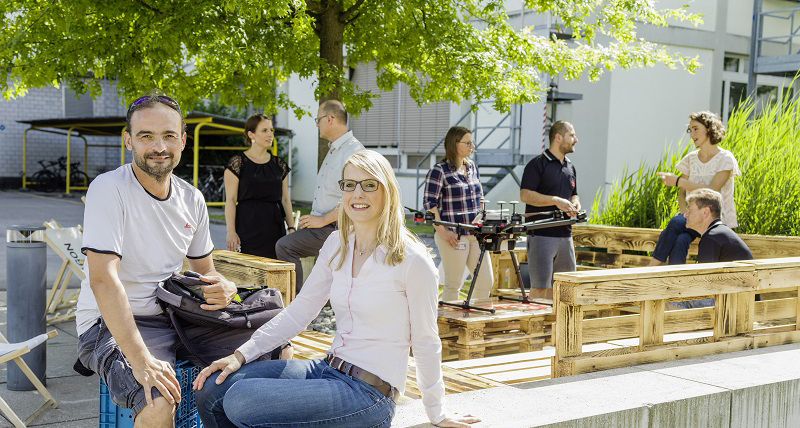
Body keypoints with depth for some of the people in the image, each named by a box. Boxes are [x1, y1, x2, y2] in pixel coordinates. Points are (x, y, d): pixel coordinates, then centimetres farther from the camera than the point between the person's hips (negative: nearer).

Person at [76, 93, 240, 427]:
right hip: (110, 324, -7)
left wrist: (224, 287, -11)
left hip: (172, 318, 7)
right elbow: (103, 279, -24)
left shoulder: (192, 199, 6)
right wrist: (141, 360, -33)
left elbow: (204, 271, 16)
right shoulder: (108, 190, -15)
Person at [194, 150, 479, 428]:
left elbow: (426, 342, -4)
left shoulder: (411, 260, -12)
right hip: (327, 368, 6)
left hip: (369, 390, -6)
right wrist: (242, 354, -2)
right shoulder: (336, 246, 7)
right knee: (212, 389, -8)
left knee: (240, 402, -21)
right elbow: (299, 311, 9)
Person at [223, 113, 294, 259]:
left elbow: (285, 199, 15)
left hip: (275, 228, 4)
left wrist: (291, 228, 5)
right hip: (248, 228, -4)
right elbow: (230, 199, -4)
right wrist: (231, 231, -13)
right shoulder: (238, 162, 0)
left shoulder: (279, 164, 14)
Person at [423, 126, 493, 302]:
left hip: (476, 234, 7)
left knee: (486, 281, 7)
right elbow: (430, 204, -11)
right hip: (454, 235, -7)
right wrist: (442, 232, -17)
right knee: (454, 284, 0)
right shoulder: (439, 170, -8)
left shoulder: (472, 167, 13)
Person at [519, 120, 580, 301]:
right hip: (541, 234, -8)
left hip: (565, 234, 8)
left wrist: (575, 204, 6)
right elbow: (525, 195, -15)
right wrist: (557, 201, -19)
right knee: (540, 286, -7)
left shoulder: (570, 167, 18)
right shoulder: (538, 164, -6)